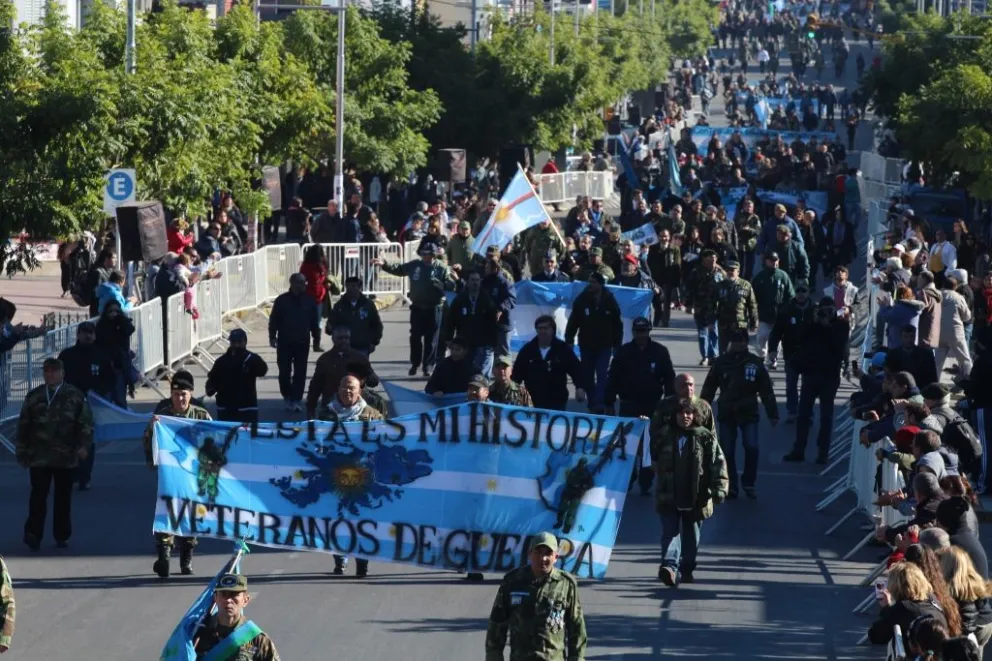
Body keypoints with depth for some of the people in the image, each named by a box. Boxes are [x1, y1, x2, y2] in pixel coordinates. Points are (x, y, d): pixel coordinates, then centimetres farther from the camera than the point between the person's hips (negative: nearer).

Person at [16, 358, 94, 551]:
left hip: (65, 457, 0)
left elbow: (86, 423, 2)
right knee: (38, 496, -5)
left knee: (63, 498, 6)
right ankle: (33, 534, -3)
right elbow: (23, 425, 13)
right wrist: (22, 451, 10)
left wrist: (84, 445, -11)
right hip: (39, 456, 0)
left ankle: (62, 536, 15)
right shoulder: (34, 397, 9)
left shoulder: (75, 396, 3)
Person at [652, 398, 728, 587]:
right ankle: (670, 566, -26)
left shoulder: (705, 437, -2)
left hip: (696, 498, 0)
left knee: (691, 536, 11)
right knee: (670, 532, -12)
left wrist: (719, 488, -13)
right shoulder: (664, 436, 4)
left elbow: (718, 463, -7)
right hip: (669, 497, 0)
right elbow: (654, 460, 23)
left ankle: (686, 569, 25)